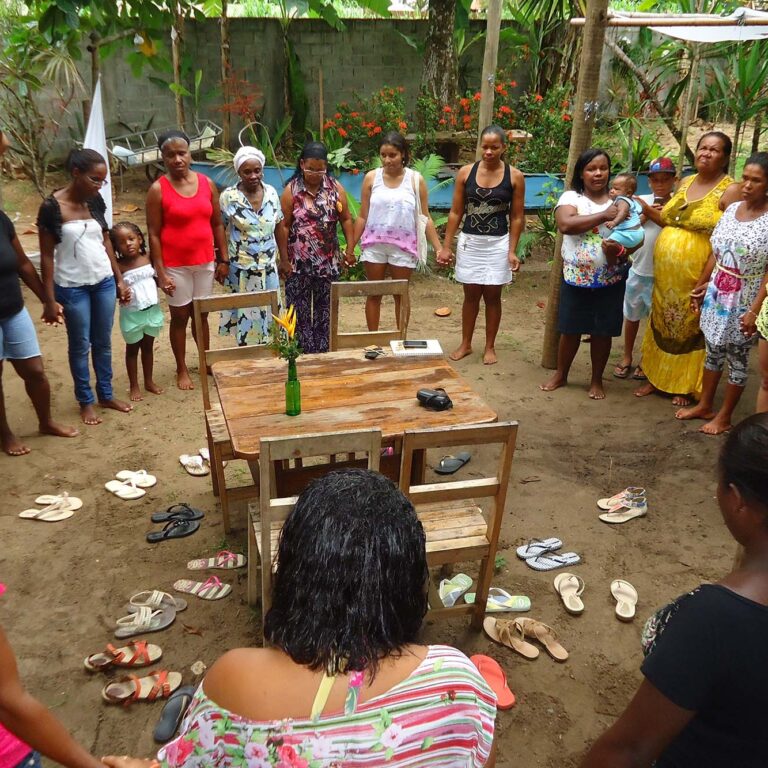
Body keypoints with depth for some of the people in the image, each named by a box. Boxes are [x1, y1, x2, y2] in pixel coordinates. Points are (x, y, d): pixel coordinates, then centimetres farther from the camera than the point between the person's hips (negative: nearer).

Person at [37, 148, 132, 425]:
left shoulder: (95, 201, 1)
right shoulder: (52, 206, -14)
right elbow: (47, 255, -11)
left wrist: (119, 279, 10)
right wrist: (49, 299, -12)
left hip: (104, 282, 5)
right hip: (72, 287, -5)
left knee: (103, 342, 14)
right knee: (80, 345, 8)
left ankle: (106, 395, 28)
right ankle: (85, 401, 23)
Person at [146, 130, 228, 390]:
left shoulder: (207, 183, 0)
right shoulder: (158, 190, -11)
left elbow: (217, 224, 6)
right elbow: (154, 234, -10)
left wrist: (223, 259, 4)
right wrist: (160, 273, -13)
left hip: (205, 262, 3)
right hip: (175, 265, -3)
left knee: (202, 314, 15)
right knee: (180, 317, 8)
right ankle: (182, 370, 21)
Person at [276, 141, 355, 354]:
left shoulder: (335, 188, 0)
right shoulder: (291, 190, -5)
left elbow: (346, 219, 6)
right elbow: (283, 226, -5)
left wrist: (350, 249, -3)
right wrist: (284, 259, -8)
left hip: (328, 261, 2)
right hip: (299, 262, -2)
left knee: (325, 309, 10)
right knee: (299, 310, 3)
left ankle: (322, 352, 21)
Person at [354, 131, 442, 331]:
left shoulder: (416, 180, -3)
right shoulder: (371, 177, -1)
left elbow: (426, 218, -1)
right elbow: (362, 217, 3)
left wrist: (438, 248, -6)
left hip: (403, 246, -1)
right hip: (374, 245, 1)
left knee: (401, 295, 10)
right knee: (374, 294, 9)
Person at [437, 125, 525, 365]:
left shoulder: (515, 177, -4)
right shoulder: (465, 173, -2)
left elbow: (517, 217, -1)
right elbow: (456, 212, 2)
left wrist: (512, 251, -8)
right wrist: (446, 246, -1)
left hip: (498, 244, -1)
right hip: (469, 242, 1)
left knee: (492, 295, 6)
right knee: (471, 294, 9)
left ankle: (490, 347, 19)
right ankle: (465, 344, 22)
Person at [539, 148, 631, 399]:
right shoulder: (571, 197, -3)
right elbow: (565, 224, -23)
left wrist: (620, 251, -17)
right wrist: (603, 215, -23)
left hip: (611, 281, 2)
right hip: (576, 279, -2)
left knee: (602, 332, 8)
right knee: (571, 330, 8)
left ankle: (596, 380, 24)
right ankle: (560, 374, 27)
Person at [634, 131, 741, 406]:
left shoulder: (731, 190, -10)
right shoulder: (685, 182, 10)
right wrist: (647, 210, -1)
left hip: (697, 273, -6)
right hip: (665, 270, 6)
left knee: (690, 329, 6)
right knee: (662, 324, 15)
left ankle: (686, 386, 22)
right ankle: (657, 377, 30)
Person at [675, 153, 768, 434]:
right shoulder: (731, 209, 3)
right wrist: (700, 285, 13)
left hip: (744, 302, -6)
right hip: (717, 295, 6)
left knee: (737, 359, 8)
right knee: (712, 351, 17)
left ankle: (725, 416, 21)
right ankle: (704, 406, 32)